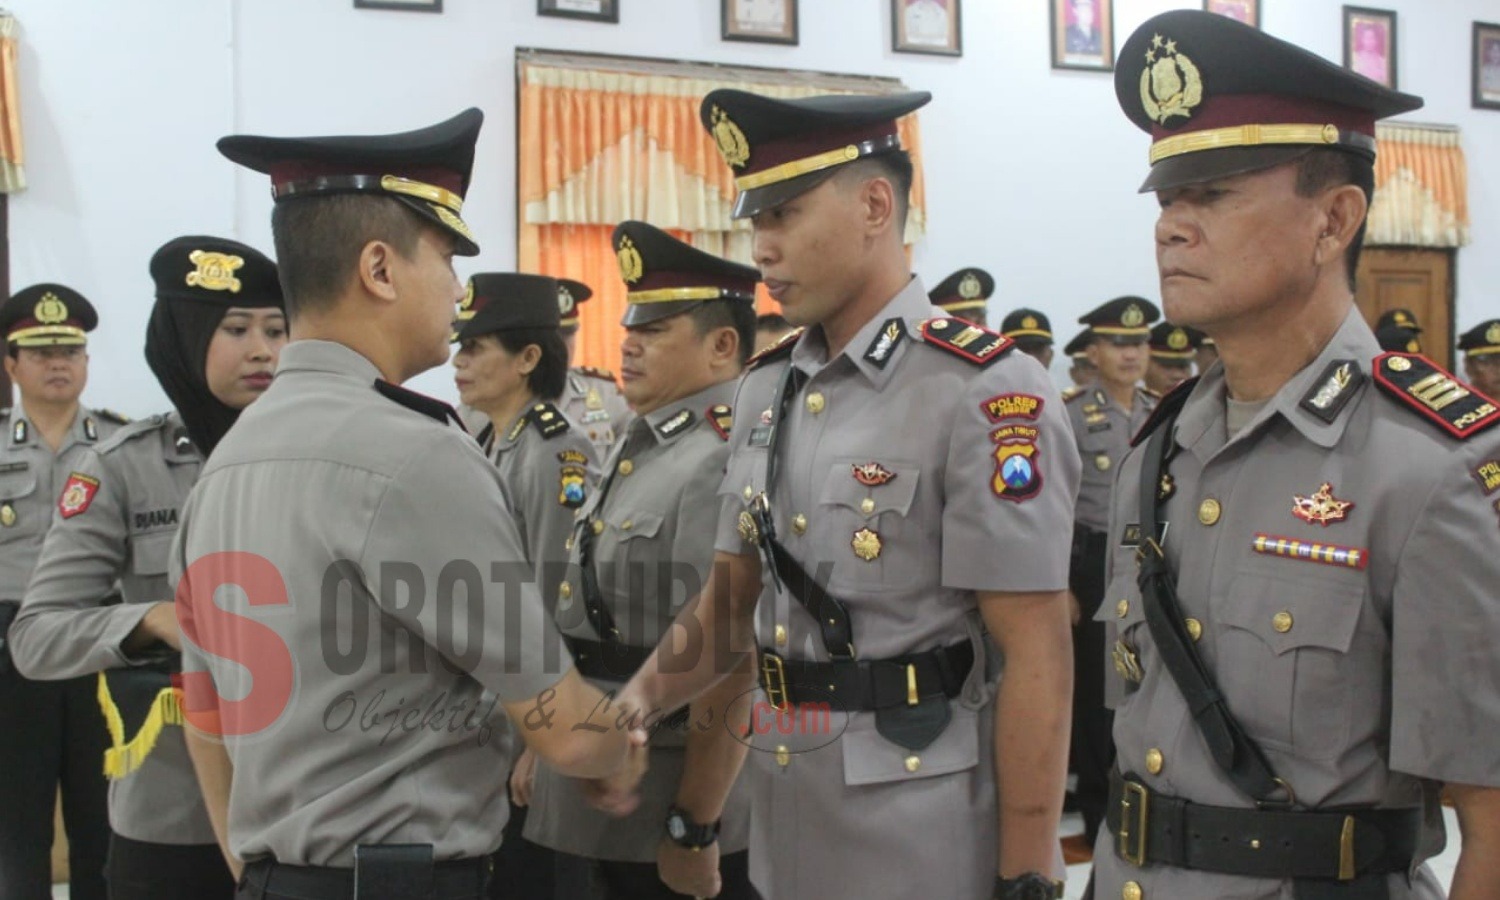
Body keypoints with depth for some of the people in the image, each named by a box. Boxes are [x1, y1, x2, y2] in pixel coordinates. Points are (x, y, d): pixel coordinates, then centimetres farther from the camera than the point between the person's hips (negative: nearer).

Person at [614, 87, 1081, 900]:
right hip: (783, 818, 7)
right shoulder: (766, 388, 7)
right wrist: (630, 704, -1)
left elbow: (1036, 656, -16)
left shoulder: (986, 392, -15)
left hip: (920, 833, -6)